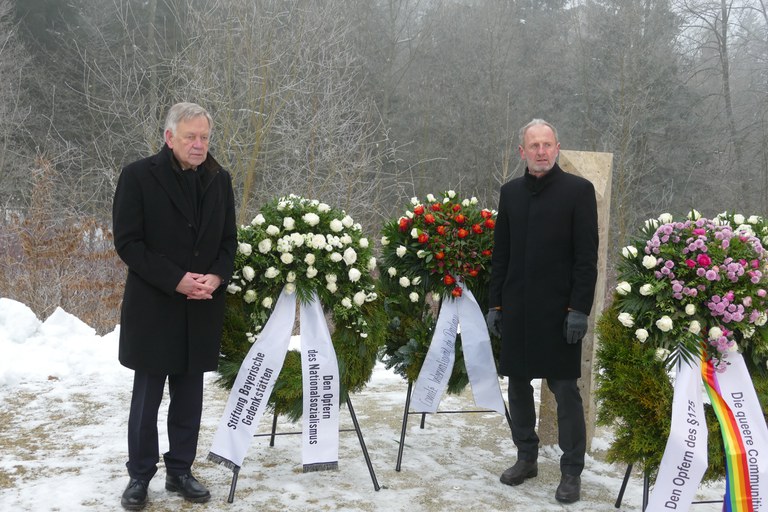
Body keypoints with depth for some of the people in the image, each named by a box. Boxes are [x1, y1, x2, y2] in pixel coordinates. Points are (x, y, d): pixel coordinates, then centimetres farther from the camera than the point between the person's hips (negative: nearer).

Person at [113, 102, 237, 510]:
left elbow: (229, 239, 12)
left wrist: (217, 276, -8)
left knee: (189, 396, 10)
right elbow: (126, 241, -10)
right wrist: (176, 280, -17)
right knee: (147, 396, 4)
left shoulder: (219, 179, 7)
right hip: (153, 306, -4)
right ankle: (140, 476, 17)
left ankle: (180, 471, 22)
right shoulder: (138, 176, -7)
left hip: (202, 308, 4)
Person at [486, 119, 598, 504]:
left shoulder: (578, 190, -5)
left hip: (558, 310, -5)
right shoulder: (510, 192, 9)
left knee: (565, 390, 0)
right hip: (516, 310, 5)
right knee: (518, 384, 12)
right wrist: (495, 303, 7)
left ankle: (572, 471, 10)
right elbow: (500, 253, 11)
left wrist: (579, 309, -13)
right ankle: (526, 458, 26)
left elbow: (587, 256, -8)